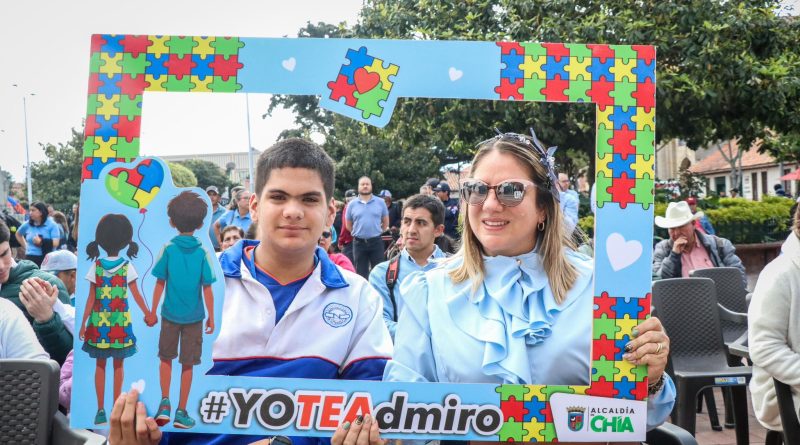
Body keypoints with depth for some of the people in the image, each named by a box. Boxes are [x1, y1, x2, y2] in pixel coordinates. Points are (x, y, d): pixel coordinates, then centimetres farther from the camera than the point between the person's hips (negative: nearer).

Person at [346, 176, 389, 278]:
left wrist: (376, 232, 10)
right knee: (361, 272, 8)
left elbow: (386, 222, 9)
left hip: (376, 242, -1)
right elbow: (348, 225, 12)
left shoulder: (380, 202, 1)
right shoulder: (352, 204, 2)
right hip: (359, 243, 1)